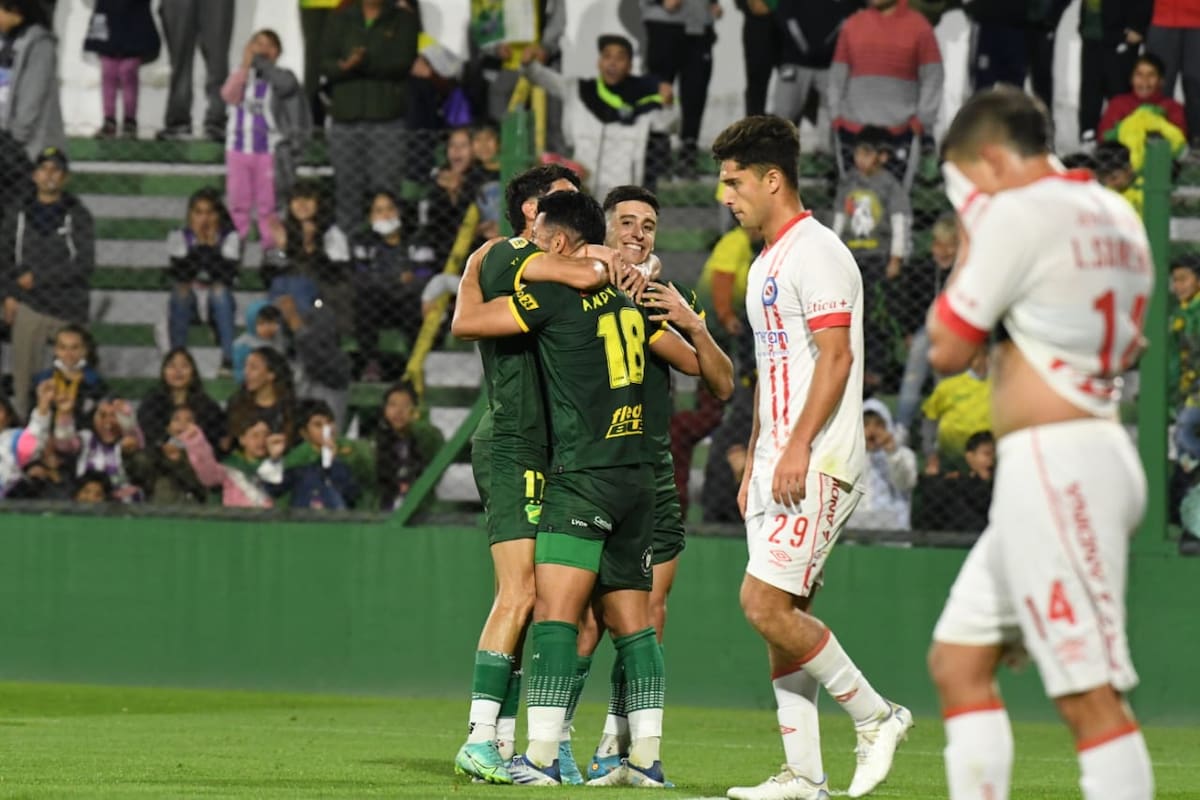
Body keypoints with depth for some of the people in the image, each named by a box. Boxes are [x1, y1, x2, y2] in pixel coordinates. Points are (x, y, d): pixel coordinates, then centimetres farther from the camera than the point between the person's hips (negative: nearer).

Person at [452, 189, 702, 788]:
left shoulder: (556, 293, -7)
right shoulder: (626, 301, 14)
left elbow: (466, 322, -3)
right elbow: (694, 363, 23)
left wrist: (474, 268, 15)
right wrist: (678, 316, 41)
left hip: (584, 473, -8)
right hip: (637, 475, 8)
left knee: (554, 610, -11)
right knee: (631, 622, 8)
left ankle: (542, 755, -19)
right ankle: (645, 757, 4)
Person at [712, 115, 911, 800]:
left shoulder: (816, 252, -11)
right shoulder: (765, 266, 20)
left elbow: (836, 357, -18)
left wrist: (799, 448, -23)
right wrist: (753, 463, 22)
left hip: (818, 463, -10)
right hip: (780, 464, 10)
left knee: (765, 602, -15)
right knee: (781, 615, 6)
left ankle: (876, 715, -4)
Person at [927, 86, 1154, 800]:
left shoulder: (1017, 213, -11)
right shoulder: (1116, 217, 16)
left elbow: (947, 349, -6)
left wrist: (971, 232, 6)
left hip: (1055, 468, -10)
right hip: (1100, 455, 10)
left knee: (1091, 696, -14)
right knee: (958, 659, 15)